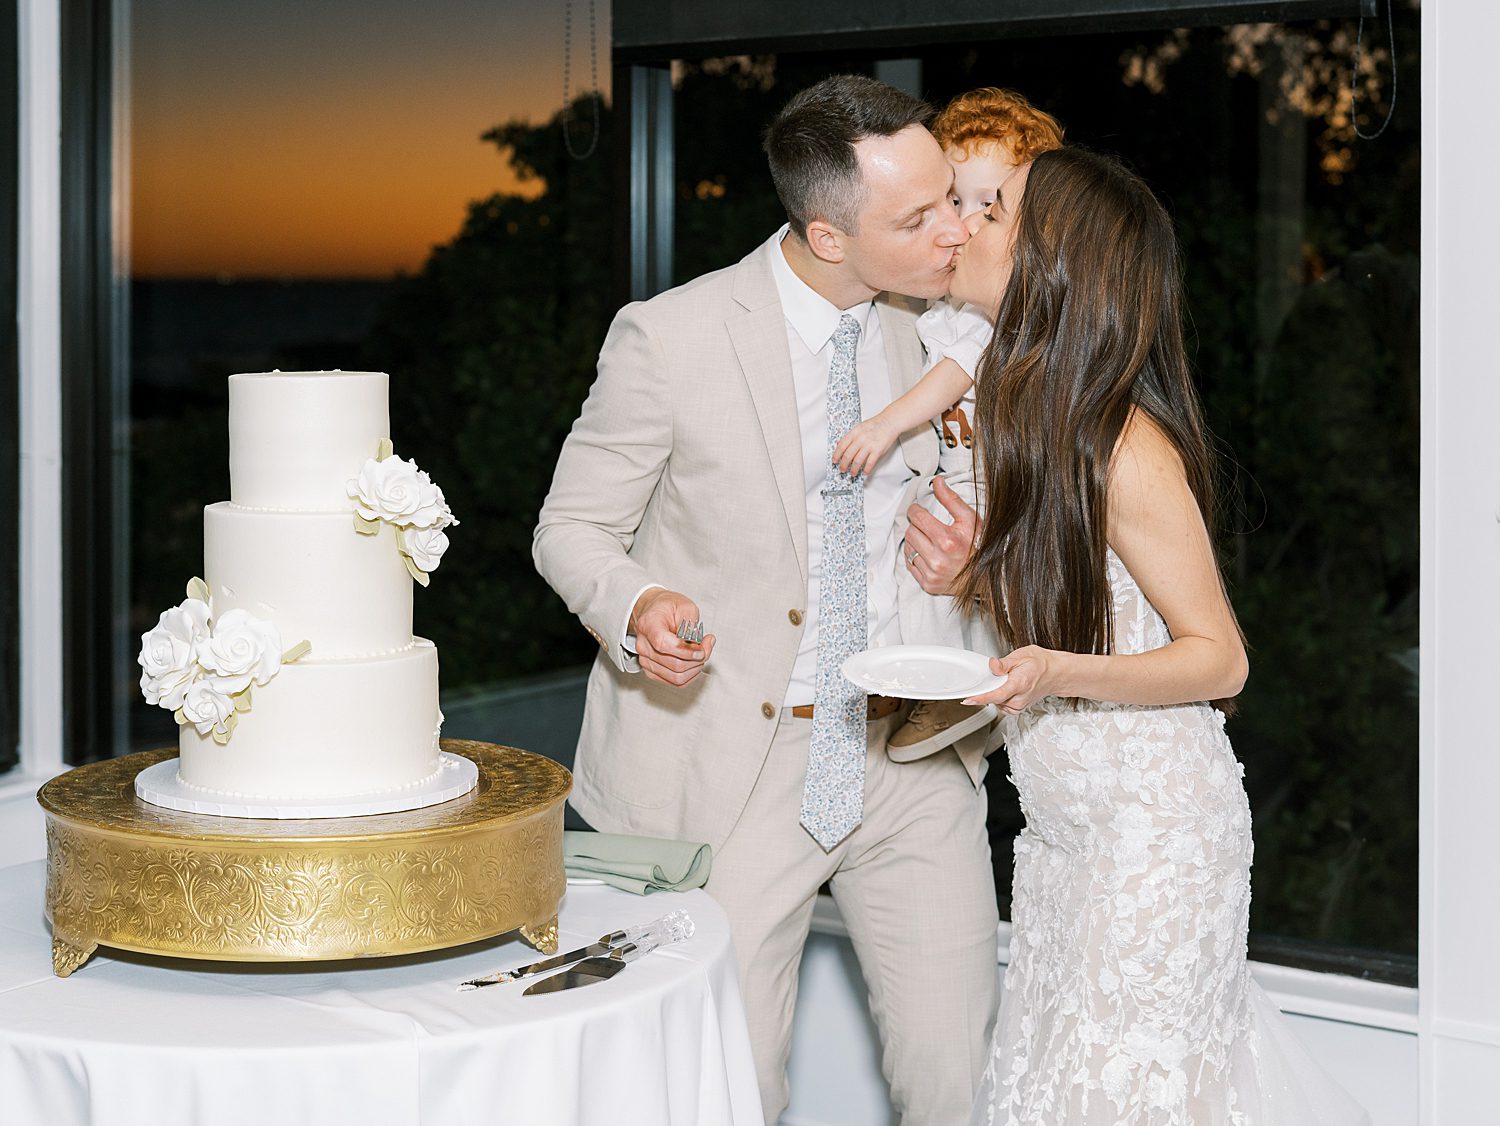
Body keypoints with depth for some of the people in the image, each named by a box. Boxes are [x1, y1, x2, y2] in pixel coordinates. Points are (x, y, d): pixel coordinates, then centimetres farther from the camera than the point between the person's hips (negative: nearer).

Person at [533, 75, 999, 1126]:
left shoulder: (938, 325, 1)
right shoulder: (670, 339, -13)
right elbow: (573, 530, -3)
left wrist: (961, 555, -6)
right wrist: (636, 607, -25)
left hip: (912, 756, 4)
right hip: (732, 769, -3)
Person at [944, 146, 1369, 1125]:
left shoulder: (1127, 449, -22)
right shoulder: (1029, 417, 6)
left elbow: (1219, 657, -17)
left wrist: (1061, 674, -31)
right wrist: (969, 577, 0)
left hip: (1152, 825, -9)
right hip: (1067, 824, 9)